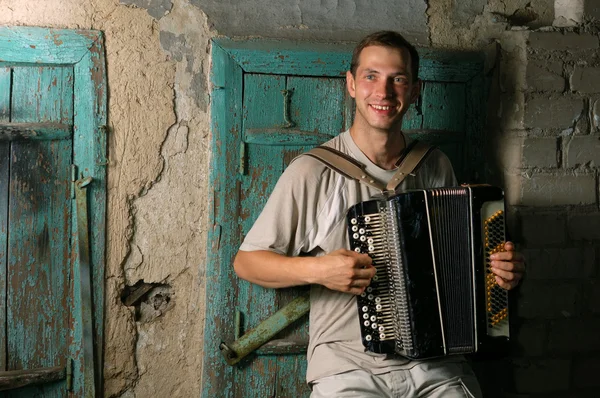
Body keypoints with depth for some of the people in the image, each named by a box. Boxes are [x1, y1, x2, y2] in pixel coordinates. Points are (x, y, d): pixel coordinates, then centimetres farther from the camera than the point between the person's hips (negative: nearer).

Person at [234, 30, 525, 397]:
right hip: (349, 368, -3)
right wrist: (316, 269, -15)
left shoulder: (436, 168, 10)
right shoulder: (313, 173, -4)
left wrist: (504, 270, 4)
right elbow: (246, 262, 1)